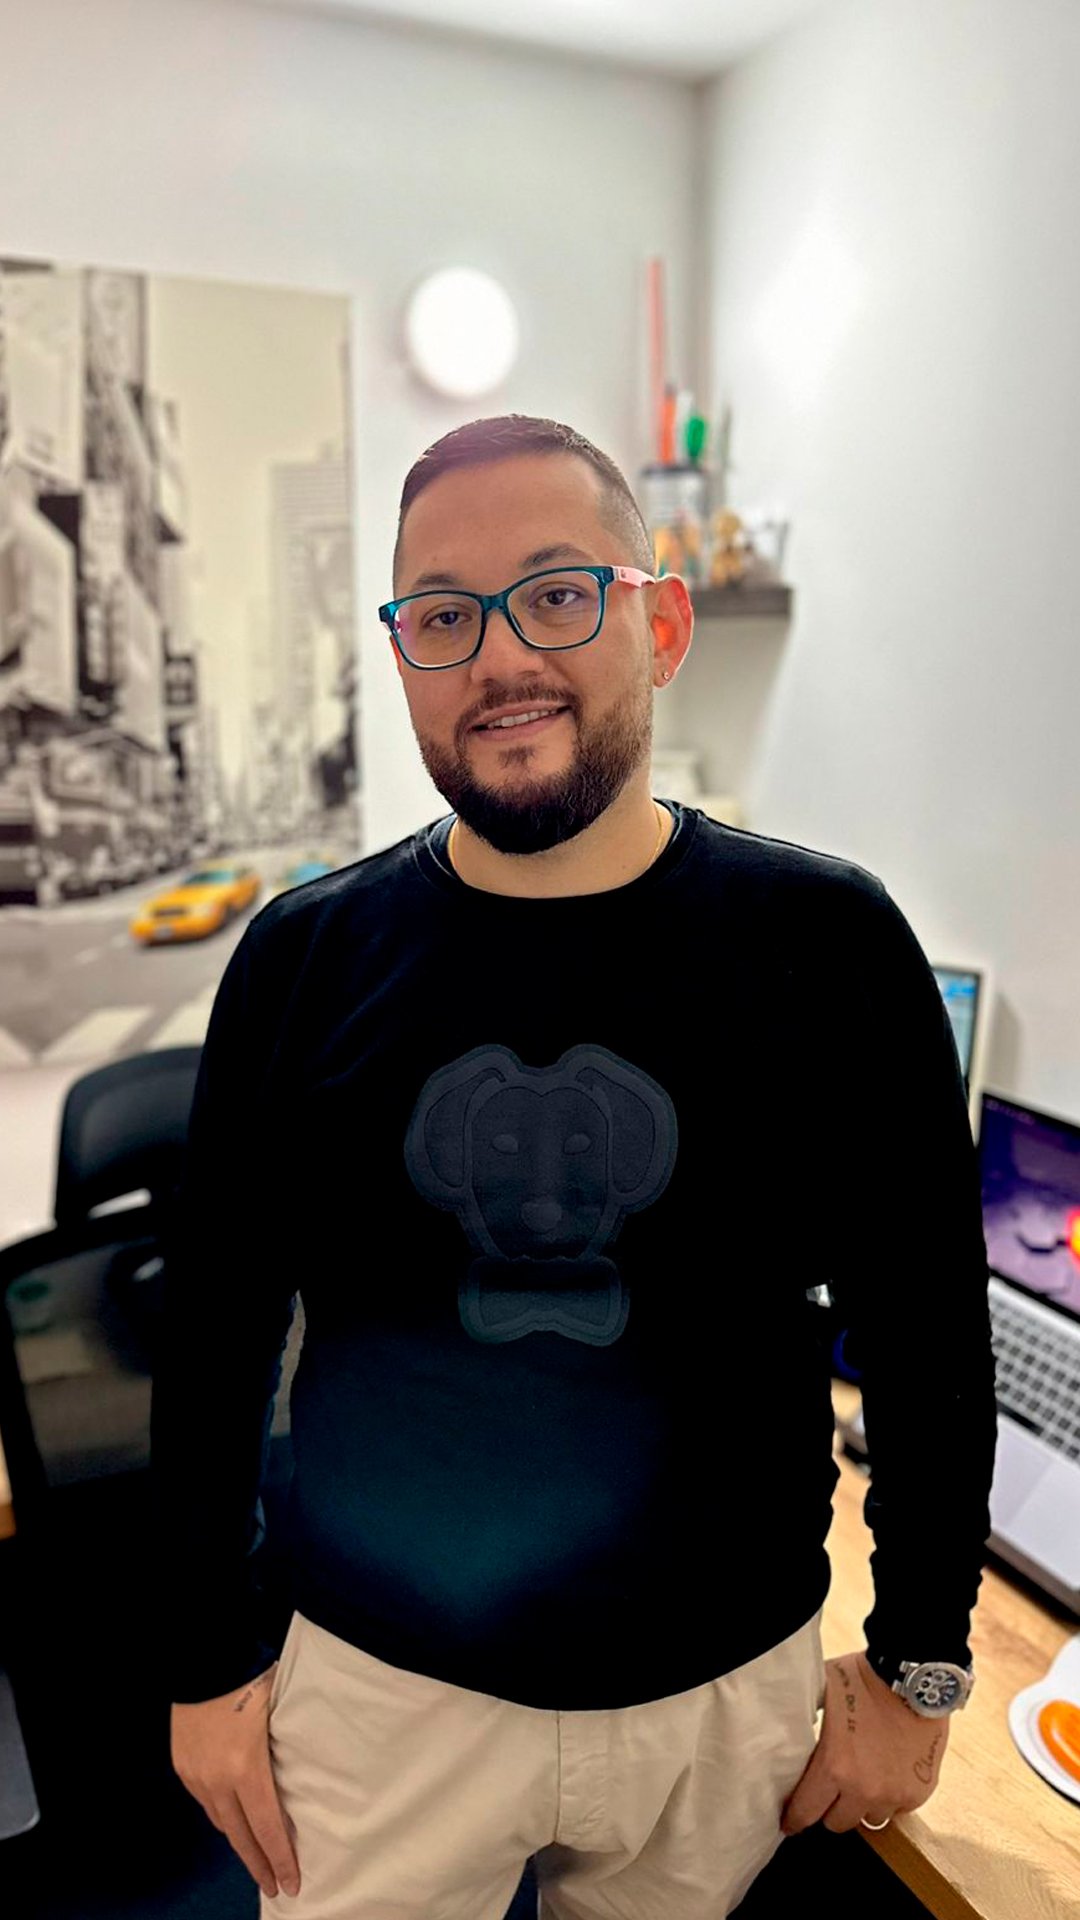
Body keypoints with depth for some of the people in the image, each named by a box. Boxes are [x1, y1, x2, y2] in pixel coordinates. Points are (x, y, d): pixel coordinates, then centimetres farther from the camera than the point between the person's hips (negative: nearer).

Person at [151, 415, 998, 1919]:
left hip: (731, 1691, 1)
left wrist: (919, 1667, 1)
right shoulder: (303, 959, -9)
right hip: (377, 1690, 1)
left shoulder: (829, 945, -12)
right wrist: (209, 1662, 3)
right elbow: (216, 1331, -1)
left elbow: (930, 1337, -4)